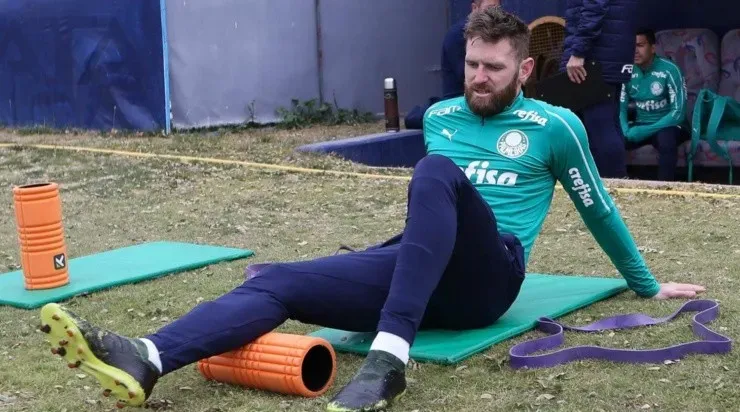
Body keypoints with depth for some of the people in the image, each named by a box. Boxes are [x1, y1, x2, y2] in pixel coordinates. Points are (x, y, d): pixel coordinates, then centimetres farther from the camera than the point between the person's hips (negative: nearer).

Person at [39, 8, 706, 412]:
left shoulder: (555, 127, 9)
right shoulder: (440, 117, 21)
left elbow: (598, 210, 19)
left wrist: (648, 285, 26)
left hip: (488, 276, -5)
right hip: (421, 267, 5)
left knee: (437, 169, -36)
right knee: (275, 280, -20)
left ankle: (390, 357, -48)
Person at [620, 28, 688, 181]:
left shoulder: (669, 70, -15)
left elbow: (678, 112, -18)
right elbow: (621, 108, 3)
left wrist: (647, 131, -26)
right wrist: (625, 130, -19)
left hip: (666, 125, -4)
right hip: (640, 125, 4)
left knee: (666, 139, -39)